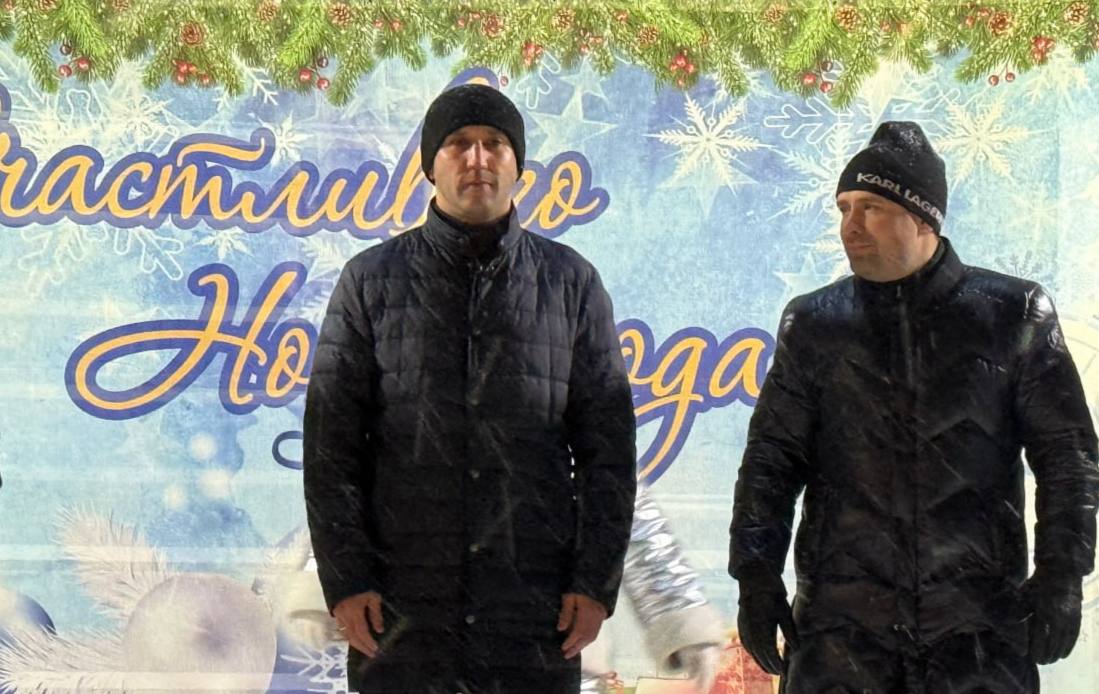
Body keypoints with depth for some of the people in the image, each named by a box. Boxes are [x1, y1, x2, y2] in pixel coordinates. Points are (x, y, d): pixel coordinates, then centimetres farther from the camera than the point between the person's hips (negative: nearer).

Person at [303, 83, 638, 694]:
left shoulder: (571, 283, 8)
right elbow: (331, 447, 3)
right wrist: (345, 579, -4)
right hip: (402, 616, 0)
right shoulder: (372, 281, 6)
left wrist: (597, 580, -1)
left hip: (537, 617, 1)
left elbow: (608, 448, 6)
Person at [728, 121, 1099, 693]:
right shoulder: (814, 324, 8)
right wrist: (757, 576, 2)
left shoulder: (1013, 316, 5)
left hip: (982, 624, -1)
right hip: (842, 621, 1)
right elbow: (770, 462, 9)